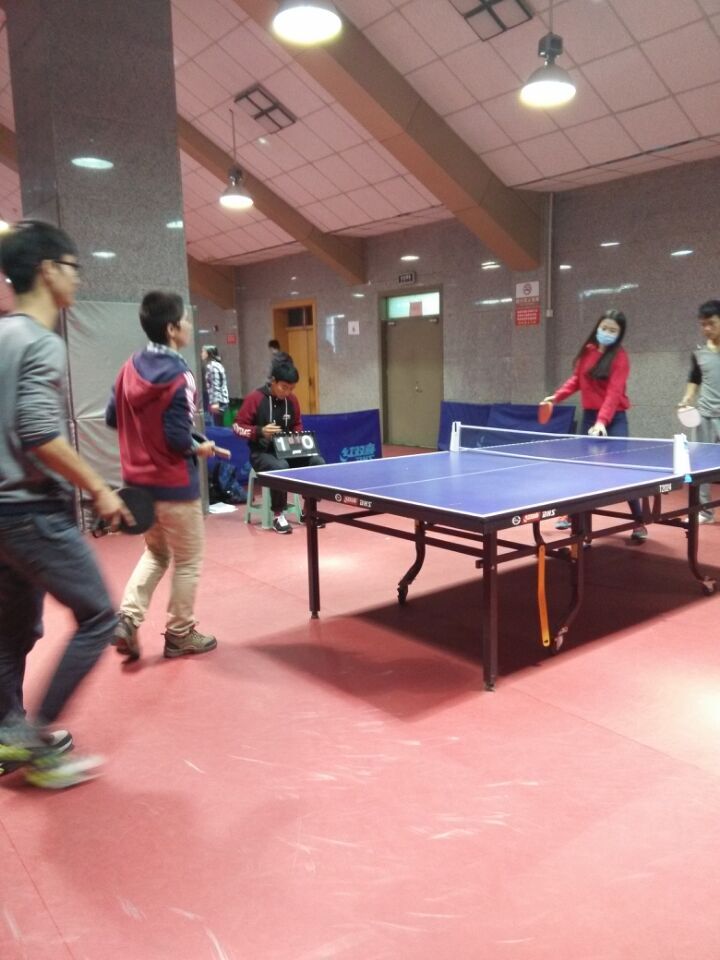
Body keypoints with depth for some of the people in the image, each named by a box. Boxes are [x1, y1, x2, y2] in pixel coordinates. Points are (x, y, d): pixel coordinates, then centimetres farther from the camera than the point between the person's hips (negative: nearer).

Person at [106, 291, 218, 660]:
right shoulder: (178, 376, -20)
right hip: (173, 484, -7)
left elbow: (112, 418, 9)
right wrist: (200, 448, -3)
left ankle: (128, 618, 12)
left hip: (138, 481, 7)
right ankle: (180, 635, 21)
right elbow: (178, 438, -21)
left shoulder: (130, 367, 2)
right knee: (187, 561, 10)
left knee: (156, 553, 24)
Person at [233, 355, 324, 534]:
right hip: (262, 453, -5)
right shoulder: (254, 398, -11)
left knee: (318, 462, -18)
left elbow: (297, 425, 19)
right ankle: (278, 515, -20)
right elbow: (237, 427, -9)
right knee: (280, 467, -38)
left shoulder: (292, 399, 4)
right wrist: (260, 431, -24)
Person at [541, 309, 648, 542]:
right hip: (589, 415, 6)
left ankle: (639, 522, 0)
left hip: (614, 419, -6)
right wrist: (557, 396, 2)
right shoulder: (587, 351, 6)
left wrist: (602, 421, -35)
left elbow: (614, 392, -23)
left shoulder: (620, 357, -12)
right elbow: (577, 379, 17)